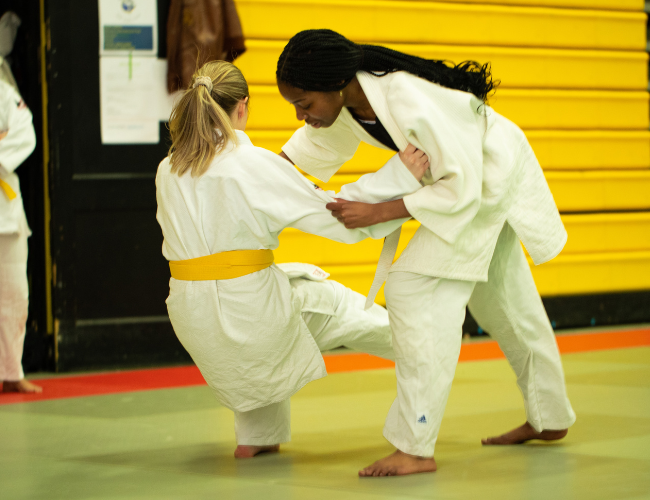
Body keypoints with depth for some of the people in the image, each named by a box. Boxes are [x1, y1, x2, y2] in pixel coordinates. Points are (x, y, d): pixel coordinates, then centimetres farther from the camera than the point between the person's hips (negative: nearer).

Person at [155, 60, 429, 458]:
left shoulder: (168, 171, 4)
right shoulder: (254, 164, -13)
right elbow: (334, 214, -10)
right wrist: (398, 176, -5)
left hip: (192, 318, 6)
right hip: (247, 313, -5)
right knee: (336, 305, 20)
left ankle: (257, 436, 35)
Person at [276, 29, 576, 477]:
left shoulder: (410, 103, -39)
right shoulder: (345, 99, -13)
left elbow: (462, 188, -32)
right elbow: (319, 142, 11)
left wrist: (375, 214, -31)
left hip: (490, 177, -9)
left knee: (415, 290, -18)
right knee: (501, 301, 20)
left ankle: (416, 448, -17)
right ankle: (550, 419, 37)